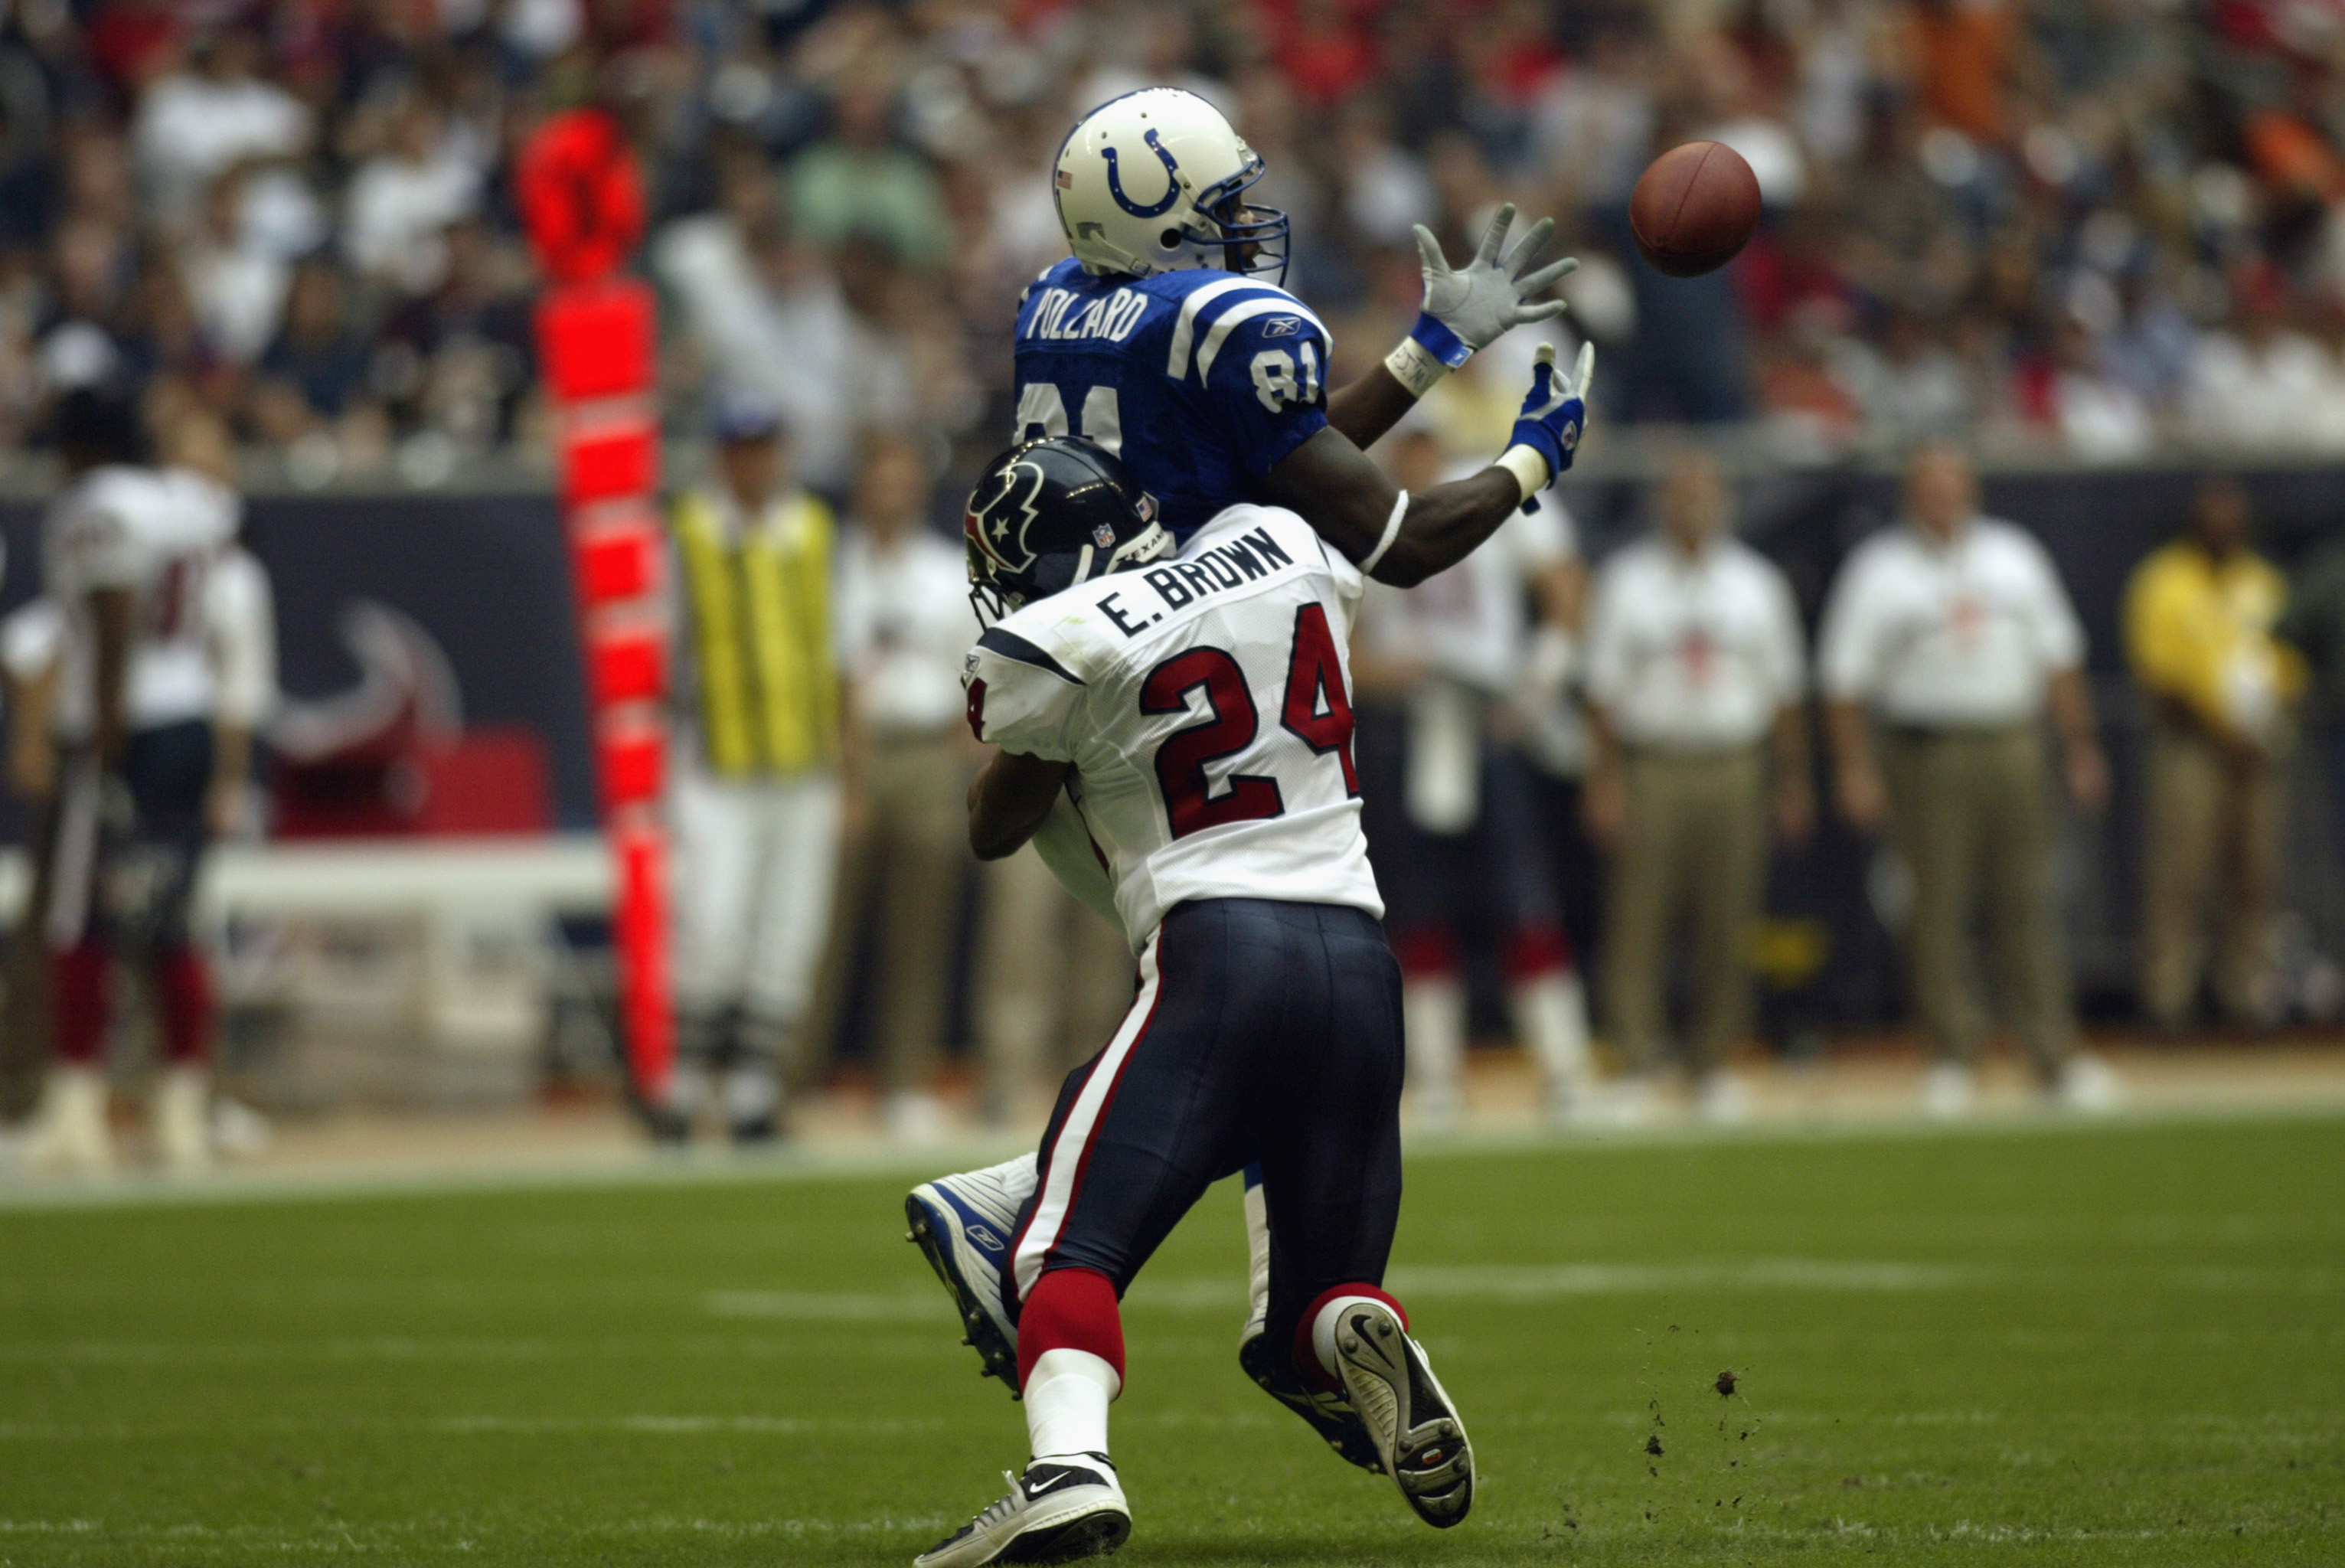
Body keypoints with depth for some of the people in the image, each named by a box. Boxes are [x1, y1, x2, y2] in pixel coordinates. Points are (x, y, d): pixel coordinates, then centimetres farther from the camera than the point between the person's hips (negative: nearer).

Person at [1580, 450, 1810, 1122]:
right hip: (1648, 769, -2)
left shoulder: (1756, 583, 12)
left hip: (1734, 772, 2)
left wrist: (1793, 782, 10)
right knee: (1637, 922, -6)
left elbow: (1784, 689, 14)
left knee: (1727, 927, 1)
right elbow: (1604, 688, 2)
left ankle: (1712, 1067, 10)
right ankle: (1637, 1068, -4)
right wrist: (1604, 783, -5)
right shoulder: (1625, 581, 5)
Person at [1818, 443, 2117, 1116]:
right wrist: (1854, 768, -8)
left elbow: (2058, 657, 17)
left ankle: (2056, 1057, 3)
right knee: (1937, 909, -3)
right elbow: (1845, 680, 0)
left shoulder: (2015, 558, 15)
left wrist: (2079, 747, 12)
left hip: (2014, 751, 3)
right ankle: (1955, 1055, 5)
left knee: (2027, 906, 1)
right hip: (1925, 753, -3)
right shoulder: (1879, 573, 2)